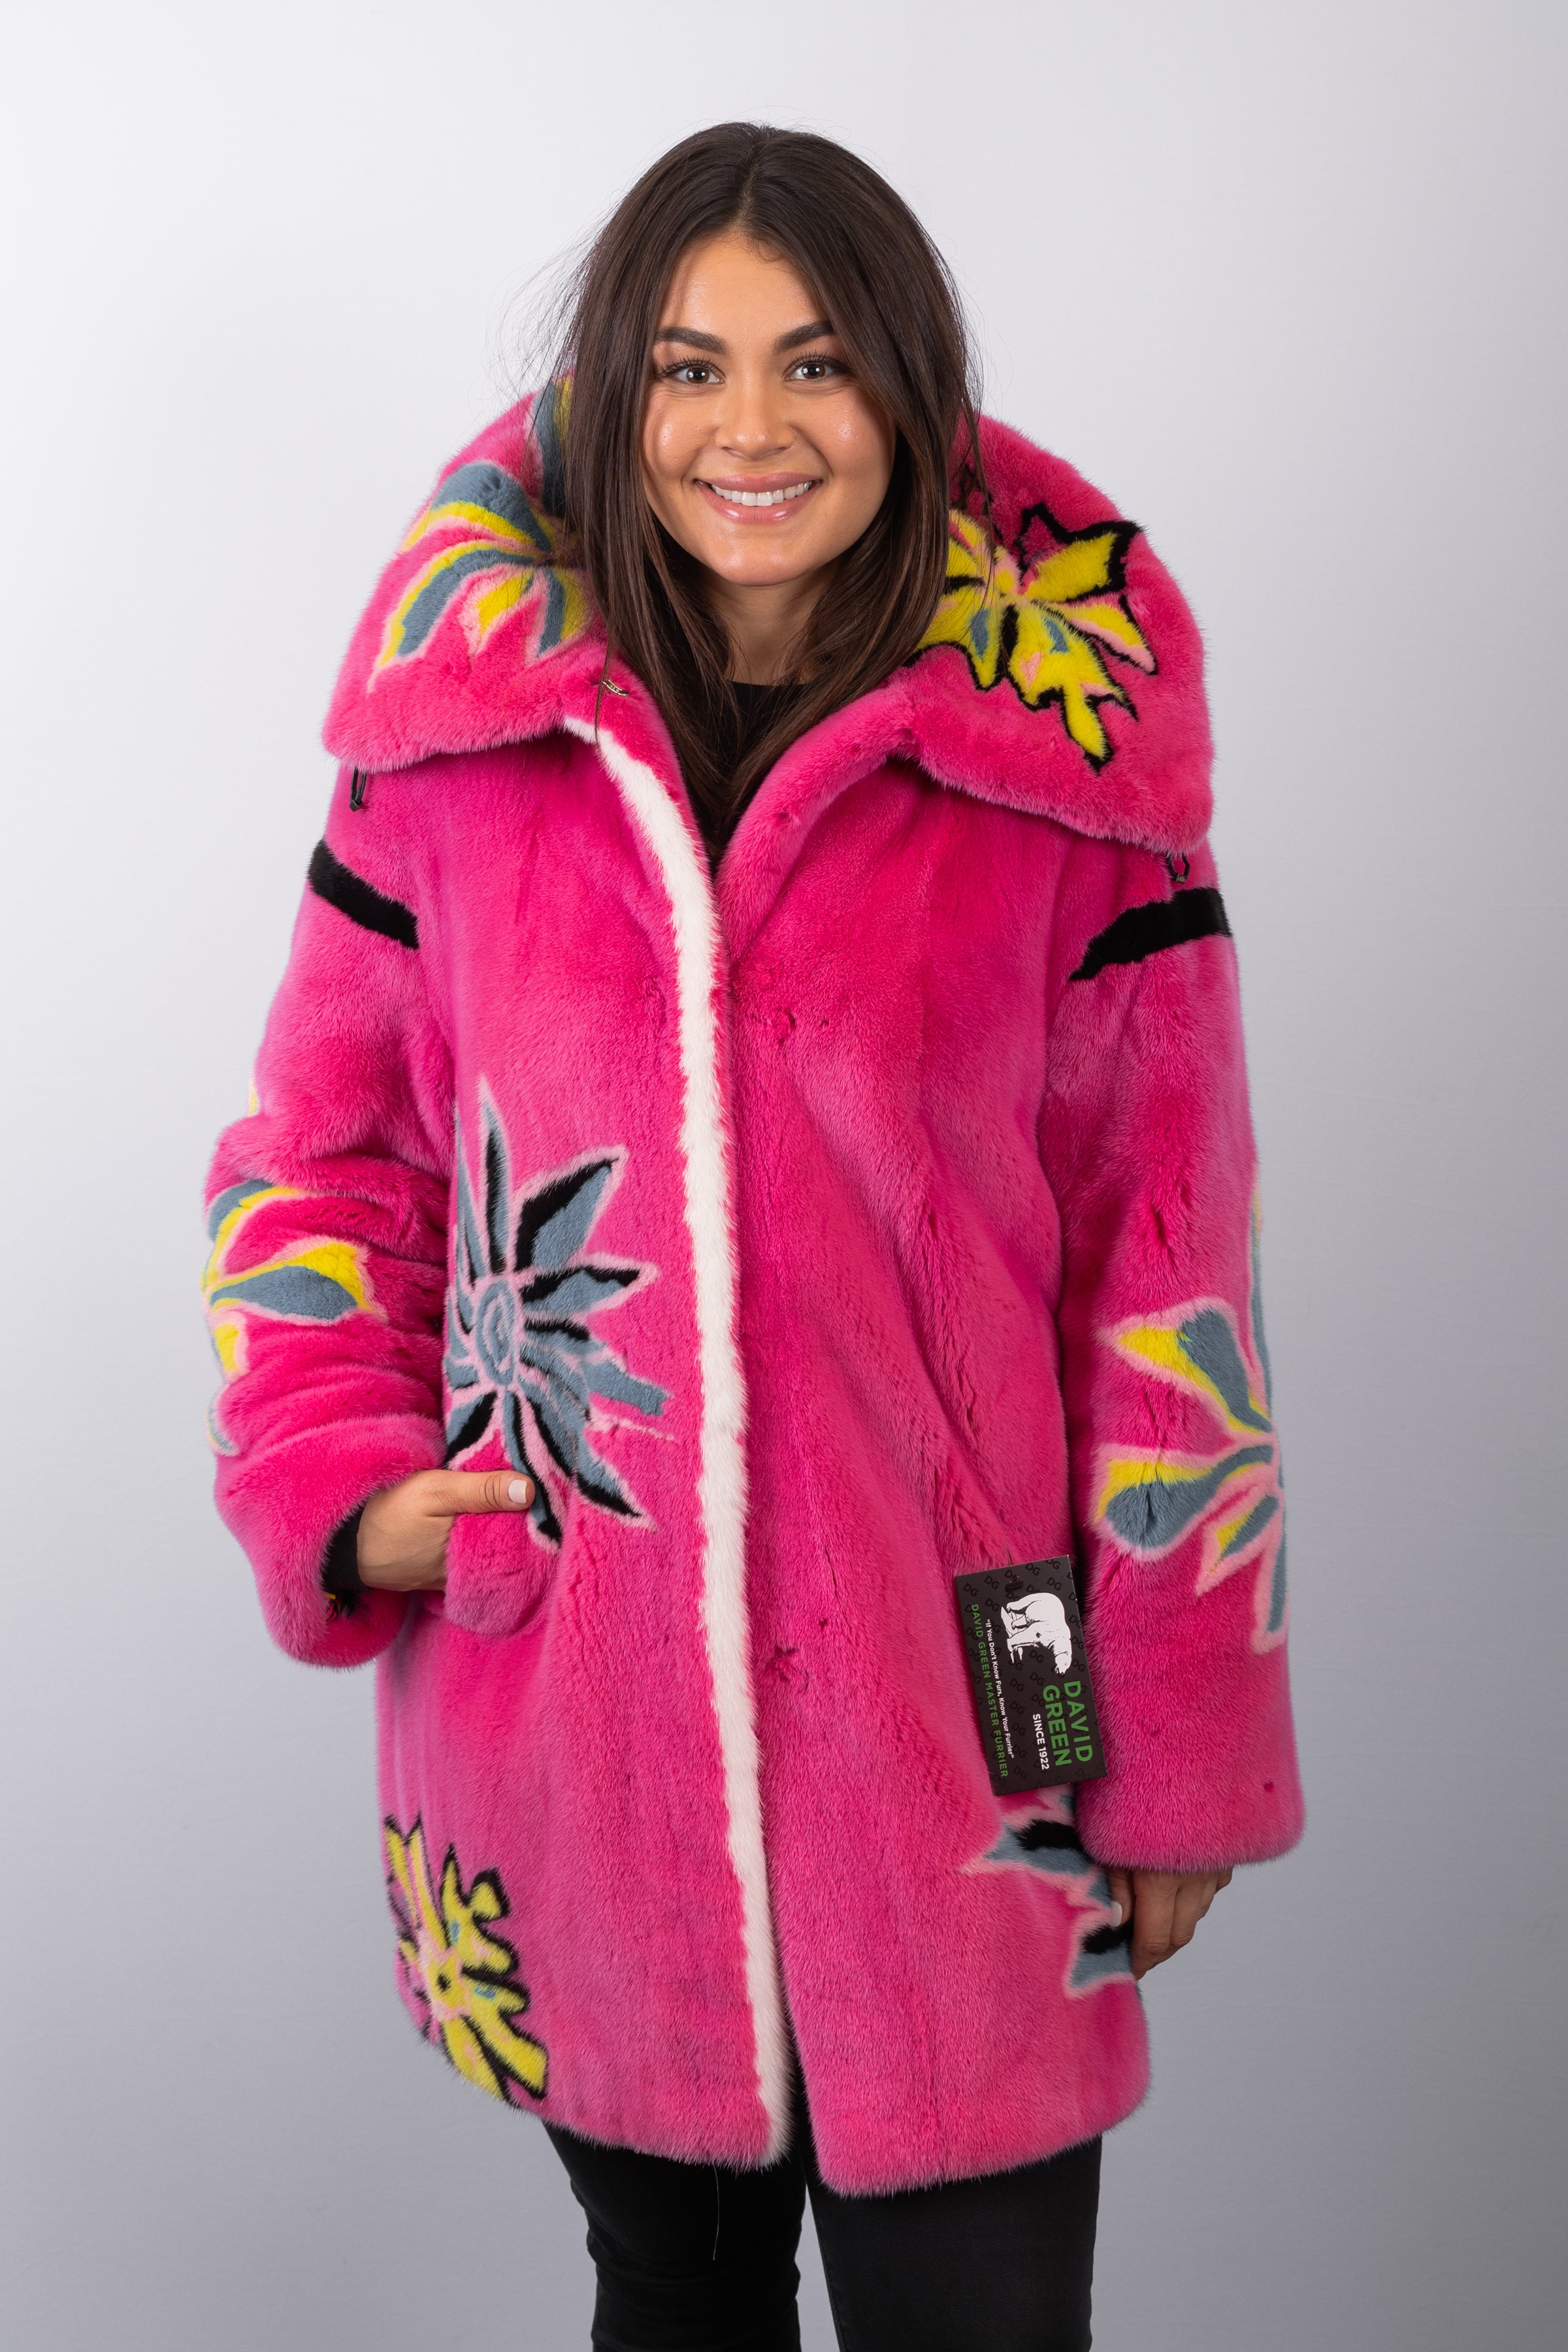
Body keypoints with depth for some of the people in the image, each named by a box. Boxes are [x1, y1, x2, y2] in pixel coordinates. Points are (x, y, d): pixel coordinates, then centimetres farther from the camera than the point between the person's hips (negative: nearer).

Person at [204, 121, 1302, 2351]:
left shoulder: (1065, 749, -4)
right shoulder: (461, 725, 0)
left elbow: (1164, 1247, -2)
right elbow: (319, 1146, 10)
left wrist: (1180, 1745, 0)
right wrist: (336, 1484, -7)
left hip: (948, 1710, -1)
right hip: (560, 1693, 2)